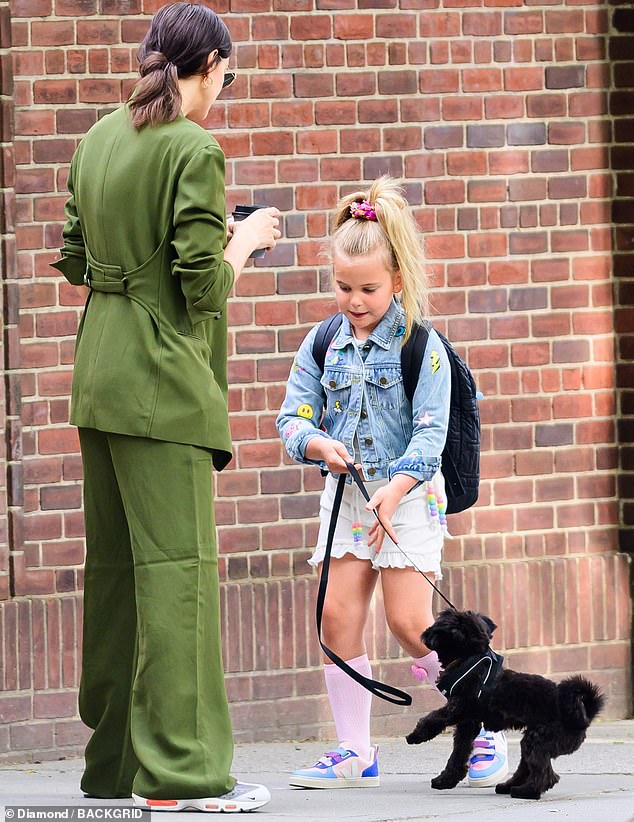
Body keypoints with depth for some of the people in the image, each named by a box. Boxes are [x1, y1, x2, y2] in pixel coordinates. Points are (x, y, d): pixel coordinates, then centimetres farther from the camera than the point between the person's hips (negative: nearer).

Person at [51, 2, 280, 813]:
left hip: (99, 372, 8)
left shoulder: (99, 139, 10)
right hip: (163, 380, -8)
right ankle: (181, 769, -6)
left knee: (115, 564, 14)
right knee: (176, 564, -6)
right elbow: (204, 288, -16)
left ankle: (113, 760, 20)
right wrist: (247, 239, 1)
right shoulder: (195, 151, -14)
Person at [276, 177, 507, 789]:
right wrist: (320, 445, -16)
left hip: (407, 495, -5)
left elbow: (430, 432, -12)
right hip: (345, 493, 5)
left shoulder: (421, 346, -8)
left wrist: (394, 488, -25)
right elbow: (292, 416, 6)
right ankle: (354, 753, 5)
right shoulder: (323, 344, 6)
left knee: (410, 623, -10)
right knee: (338, 618, -2)